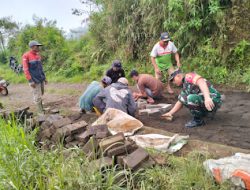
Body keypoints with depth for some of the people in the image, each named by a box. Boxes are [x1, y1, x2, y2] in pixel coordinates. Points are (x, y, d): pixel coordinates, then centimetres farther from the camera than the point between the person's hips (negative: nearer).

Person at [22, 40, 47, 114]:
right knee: (38, 96, -2)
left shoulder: (38, 55, 10)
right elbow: (25, 69, -13)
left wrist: (44, 78, 15)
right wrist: (30, 81, -19)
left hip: (41, 79, 7)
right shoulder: (26, 56, -10)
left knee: (41, 93, 15)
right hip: (34, 80, -7)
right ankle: (41, 112, 8)